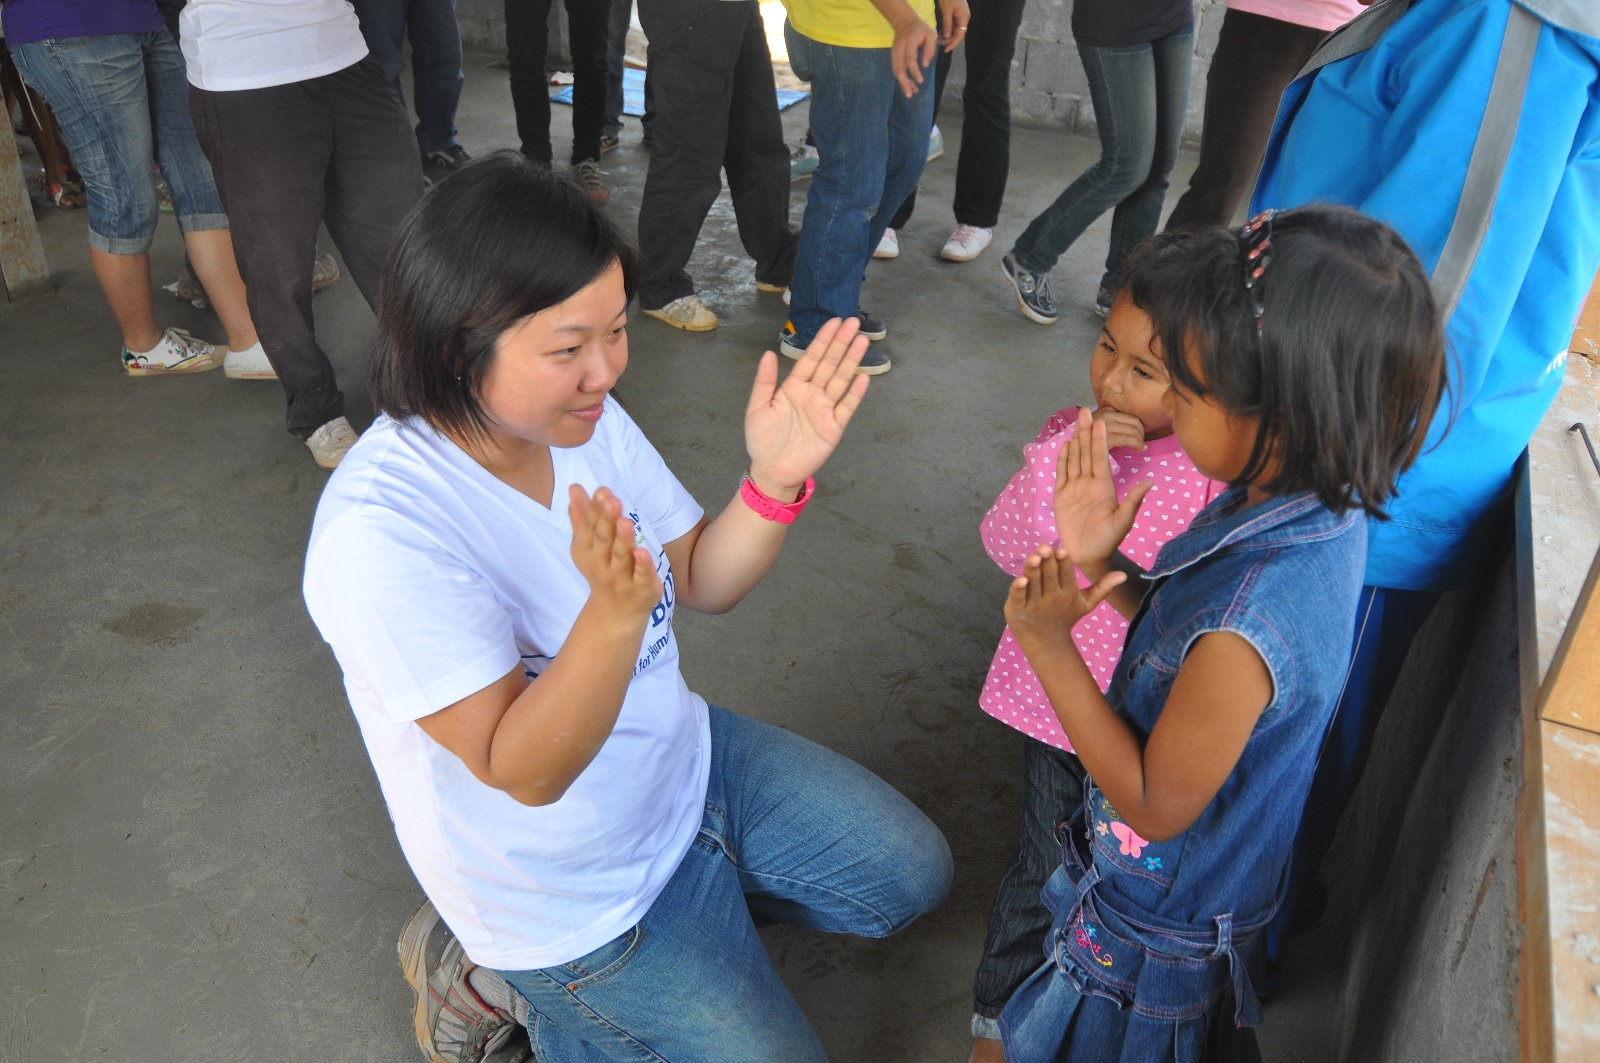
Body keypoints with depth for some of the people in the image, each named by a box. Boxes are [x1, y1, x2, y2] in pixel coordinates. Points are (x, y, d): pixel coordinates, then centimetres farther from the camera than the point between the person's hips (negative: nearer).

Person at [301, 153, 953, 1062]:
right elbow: (525, 772, -30)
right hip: (574, 894, -7)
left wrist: (776, 479, -22)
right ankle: (517, 982, 16)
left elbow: (702, 583, -3)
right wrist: (616, 609, -46)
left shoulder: (582, 416, -12)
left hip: (685, 758, 7)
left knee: (912, 875, 14)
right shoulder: (380, 533, -33)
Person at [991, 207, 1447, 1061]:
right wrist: (1103, 563, -13)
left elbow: (1155, 806, -26)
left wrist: (1051, 646, -26)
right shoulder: (1317, 507, -15)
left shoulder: (1247, 631, -42)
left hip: (1155, 924, -7)